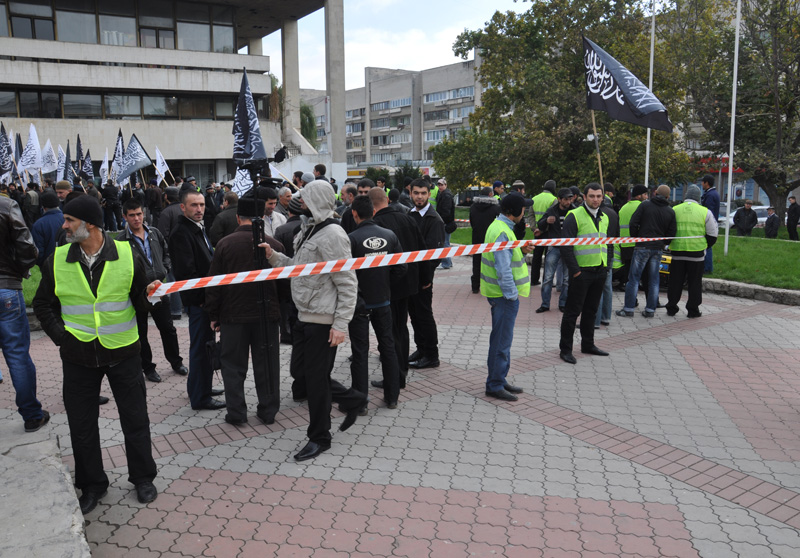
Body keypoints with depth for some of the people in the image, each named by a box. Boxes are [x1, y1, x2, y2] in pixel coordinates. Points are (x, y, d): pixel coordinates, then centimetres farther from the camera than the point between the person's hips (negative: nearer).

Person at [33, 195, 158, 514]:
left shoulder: (126, 255, -7)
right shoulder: (57, 260, -2)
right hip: (78, 356, 2)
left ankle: (142, 477, 27)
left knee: (135, 418, 8)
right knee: (81, 424, 11)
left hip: (122, 352, -2)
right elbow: (43, 303, 9)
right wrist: (60, 335, -2)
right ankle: (92, 484, 30)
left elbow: (140, 300, 1)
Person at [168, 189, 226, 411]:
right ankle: (200, 397, 7)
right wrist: (203, 298, -17)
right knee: (201, 347, -2)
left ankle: (199, 387, 33)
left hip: (206, 298, 10)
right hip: (197, 300, -10)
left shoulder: (198, 228, 15)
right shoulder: (181, 233, -16)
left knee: (205, 345, 19)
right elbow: (186, 272, -21)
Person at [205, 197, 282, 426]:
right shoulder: (275, 245, -5)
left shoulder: (225, 244, -7)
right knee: (266, 365, 11)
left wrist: (213, 315, 6)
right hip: (267, 314, 1)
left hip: (233, 315, -1)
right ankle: (268, 411, 19)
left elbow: (214, 284, -3)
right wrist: (282, 310, 15)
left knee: (233, 364, 12)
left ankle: (236, 413, 14)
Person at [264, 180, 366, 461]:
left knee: (316, 378, 2)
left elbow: (348, 284, -20)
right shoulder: (307, 230, 13)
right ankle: (352, 399, 33)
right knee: (299, 372, 17)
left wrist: (341, 325, -23)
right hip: (304, 316, 10)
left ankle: (319, 438, 20)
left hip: (323, 320, -10)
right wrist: (274, 256, 3)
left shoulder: (332, 235, -18)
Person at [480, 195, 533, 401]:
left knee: (503, 339, 18)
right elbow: (503, 268, -23)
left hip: (503, 293, 11)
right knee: (502, 340, -2)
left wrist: (521, 251, 4)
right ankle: (495, 385, 8)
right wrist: (511, 294, -19)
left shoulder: (500, 227, 13)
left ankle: (499, 380, 29)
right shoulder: (502, 232, -20)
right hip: (505, 294, -11)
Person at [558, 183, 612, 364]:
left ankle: (588, 344, 28)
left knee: (591, 310, 16)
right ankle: (565, 349, 7)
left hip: (599, 272, 7)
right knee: (573, 311, -1)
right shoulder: (574, 216, -10)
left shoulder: (604, 218, 13)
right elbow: (565, 246, -14)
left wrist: (606, 266, 13)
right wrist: (575, 270, -16)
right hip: (581, 272, -7)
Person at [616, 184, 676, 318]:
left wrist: (635, 238, 6)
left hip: (642, 247, -3)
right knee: (654, 280, 10)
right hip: (658, 249, 4)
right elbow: (671, 233, 6)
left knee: (634, 278, 1)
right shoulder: (671, 212, 7)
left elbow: (633, 223, -8)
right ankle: (650, 309, 13)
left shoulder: (645, 205, -3)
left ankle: (628, 309, 1)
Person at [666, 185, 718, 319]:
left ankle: (671, 308, 14)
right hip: (697, 252, -1)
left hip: (677, 252, 1)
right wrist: (704, 246, 17)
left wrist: (670, 245, 20)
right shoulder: (705, 212, -1)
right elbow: (713, 234, 2)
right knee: (695, 282, 7)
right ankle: (693, 310, 11)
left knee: (675, 281, 9)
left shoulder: (674, 210, 2)